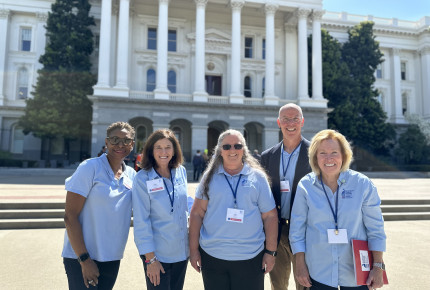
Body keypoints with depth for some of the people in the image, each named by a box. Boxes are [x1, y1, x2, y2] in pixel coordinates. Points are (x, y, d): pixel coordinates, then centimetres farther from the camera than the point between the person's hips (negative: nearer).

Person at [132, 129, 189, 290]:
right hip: (157, 254, -5)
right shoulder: (142, 179, -14)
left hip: (181, 252, 5)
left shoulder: (181, 172, 0)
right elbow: (141, 221, -14)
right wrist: (150, 258, -14)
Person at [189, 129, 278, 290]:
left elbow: (270, 216, 1)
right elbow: (197, 213, 2)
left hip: (250, 258, 0)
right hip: (212, 256, 1)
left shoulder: (257, 177, 0)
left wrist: (270, 252, -1)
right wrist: (193, 250, -1)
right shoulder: (210, 177, 2)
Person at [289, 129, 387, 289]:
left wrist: (378, 267, -3)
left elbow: (375, 229, -1)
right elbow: (297, 229, -1)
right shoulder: (305, 185, -7)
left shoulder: (363, 184, -6)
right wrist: (300, 265, -1)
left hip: (357, 273, 1)